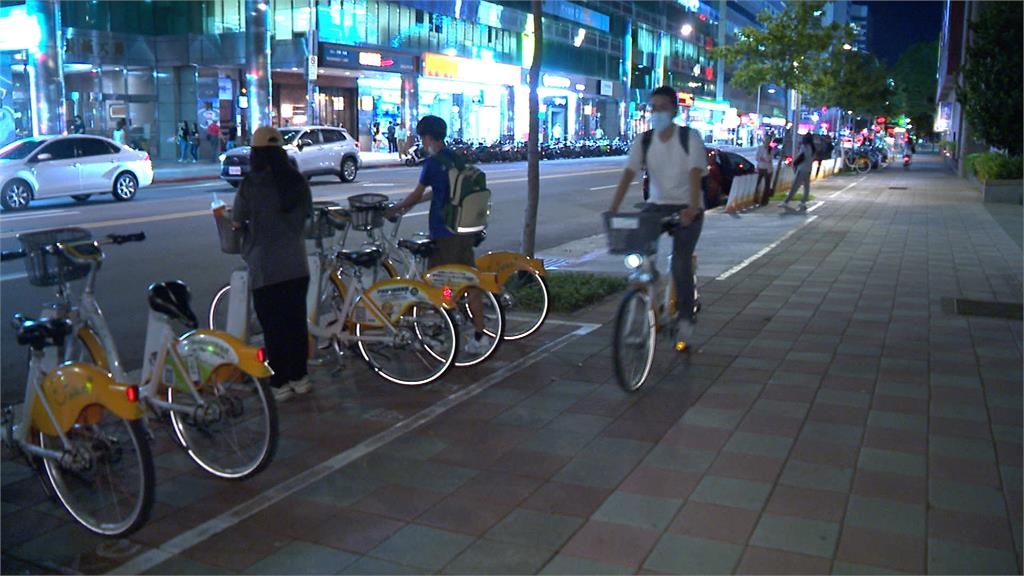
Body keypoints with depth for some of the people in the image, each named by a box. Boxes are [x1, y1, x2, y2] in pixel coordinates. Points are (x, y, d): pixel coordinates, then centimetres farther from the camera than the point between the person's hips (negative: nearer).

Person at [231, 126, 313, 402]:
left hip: (265, 268, -4)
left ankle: (280, 384, 11)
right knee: (297, 322, 14)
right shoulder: (298, 181, 1)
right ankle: (299, 377, 23)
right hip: (297, 266, 4)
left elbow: (236, 222, -4)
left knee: (273, 327, 4)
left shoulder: (251, 183, -11)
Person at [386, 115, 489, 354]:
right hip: (466, 229, 7)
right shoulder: (457, 158, 12)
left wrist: (394, 209, 12)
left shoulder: (433, 162, -11)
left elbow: (417, 194, -3)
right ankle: (479, 336, 12)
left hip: (444, 232, -7)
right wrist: (410, 203, 29)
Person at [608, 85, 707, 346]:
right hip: (657, 205, 3)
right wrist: (613, 209, -29)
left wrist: (692, 208, -39)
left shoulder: (691, 138, -10)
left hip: (686, 209, -3)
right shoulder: (643, 141, -2)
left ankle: (685, 317, 6)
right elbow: (628, 174, -14)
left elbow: (695, 174, -22)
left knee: (680, 263, -15)